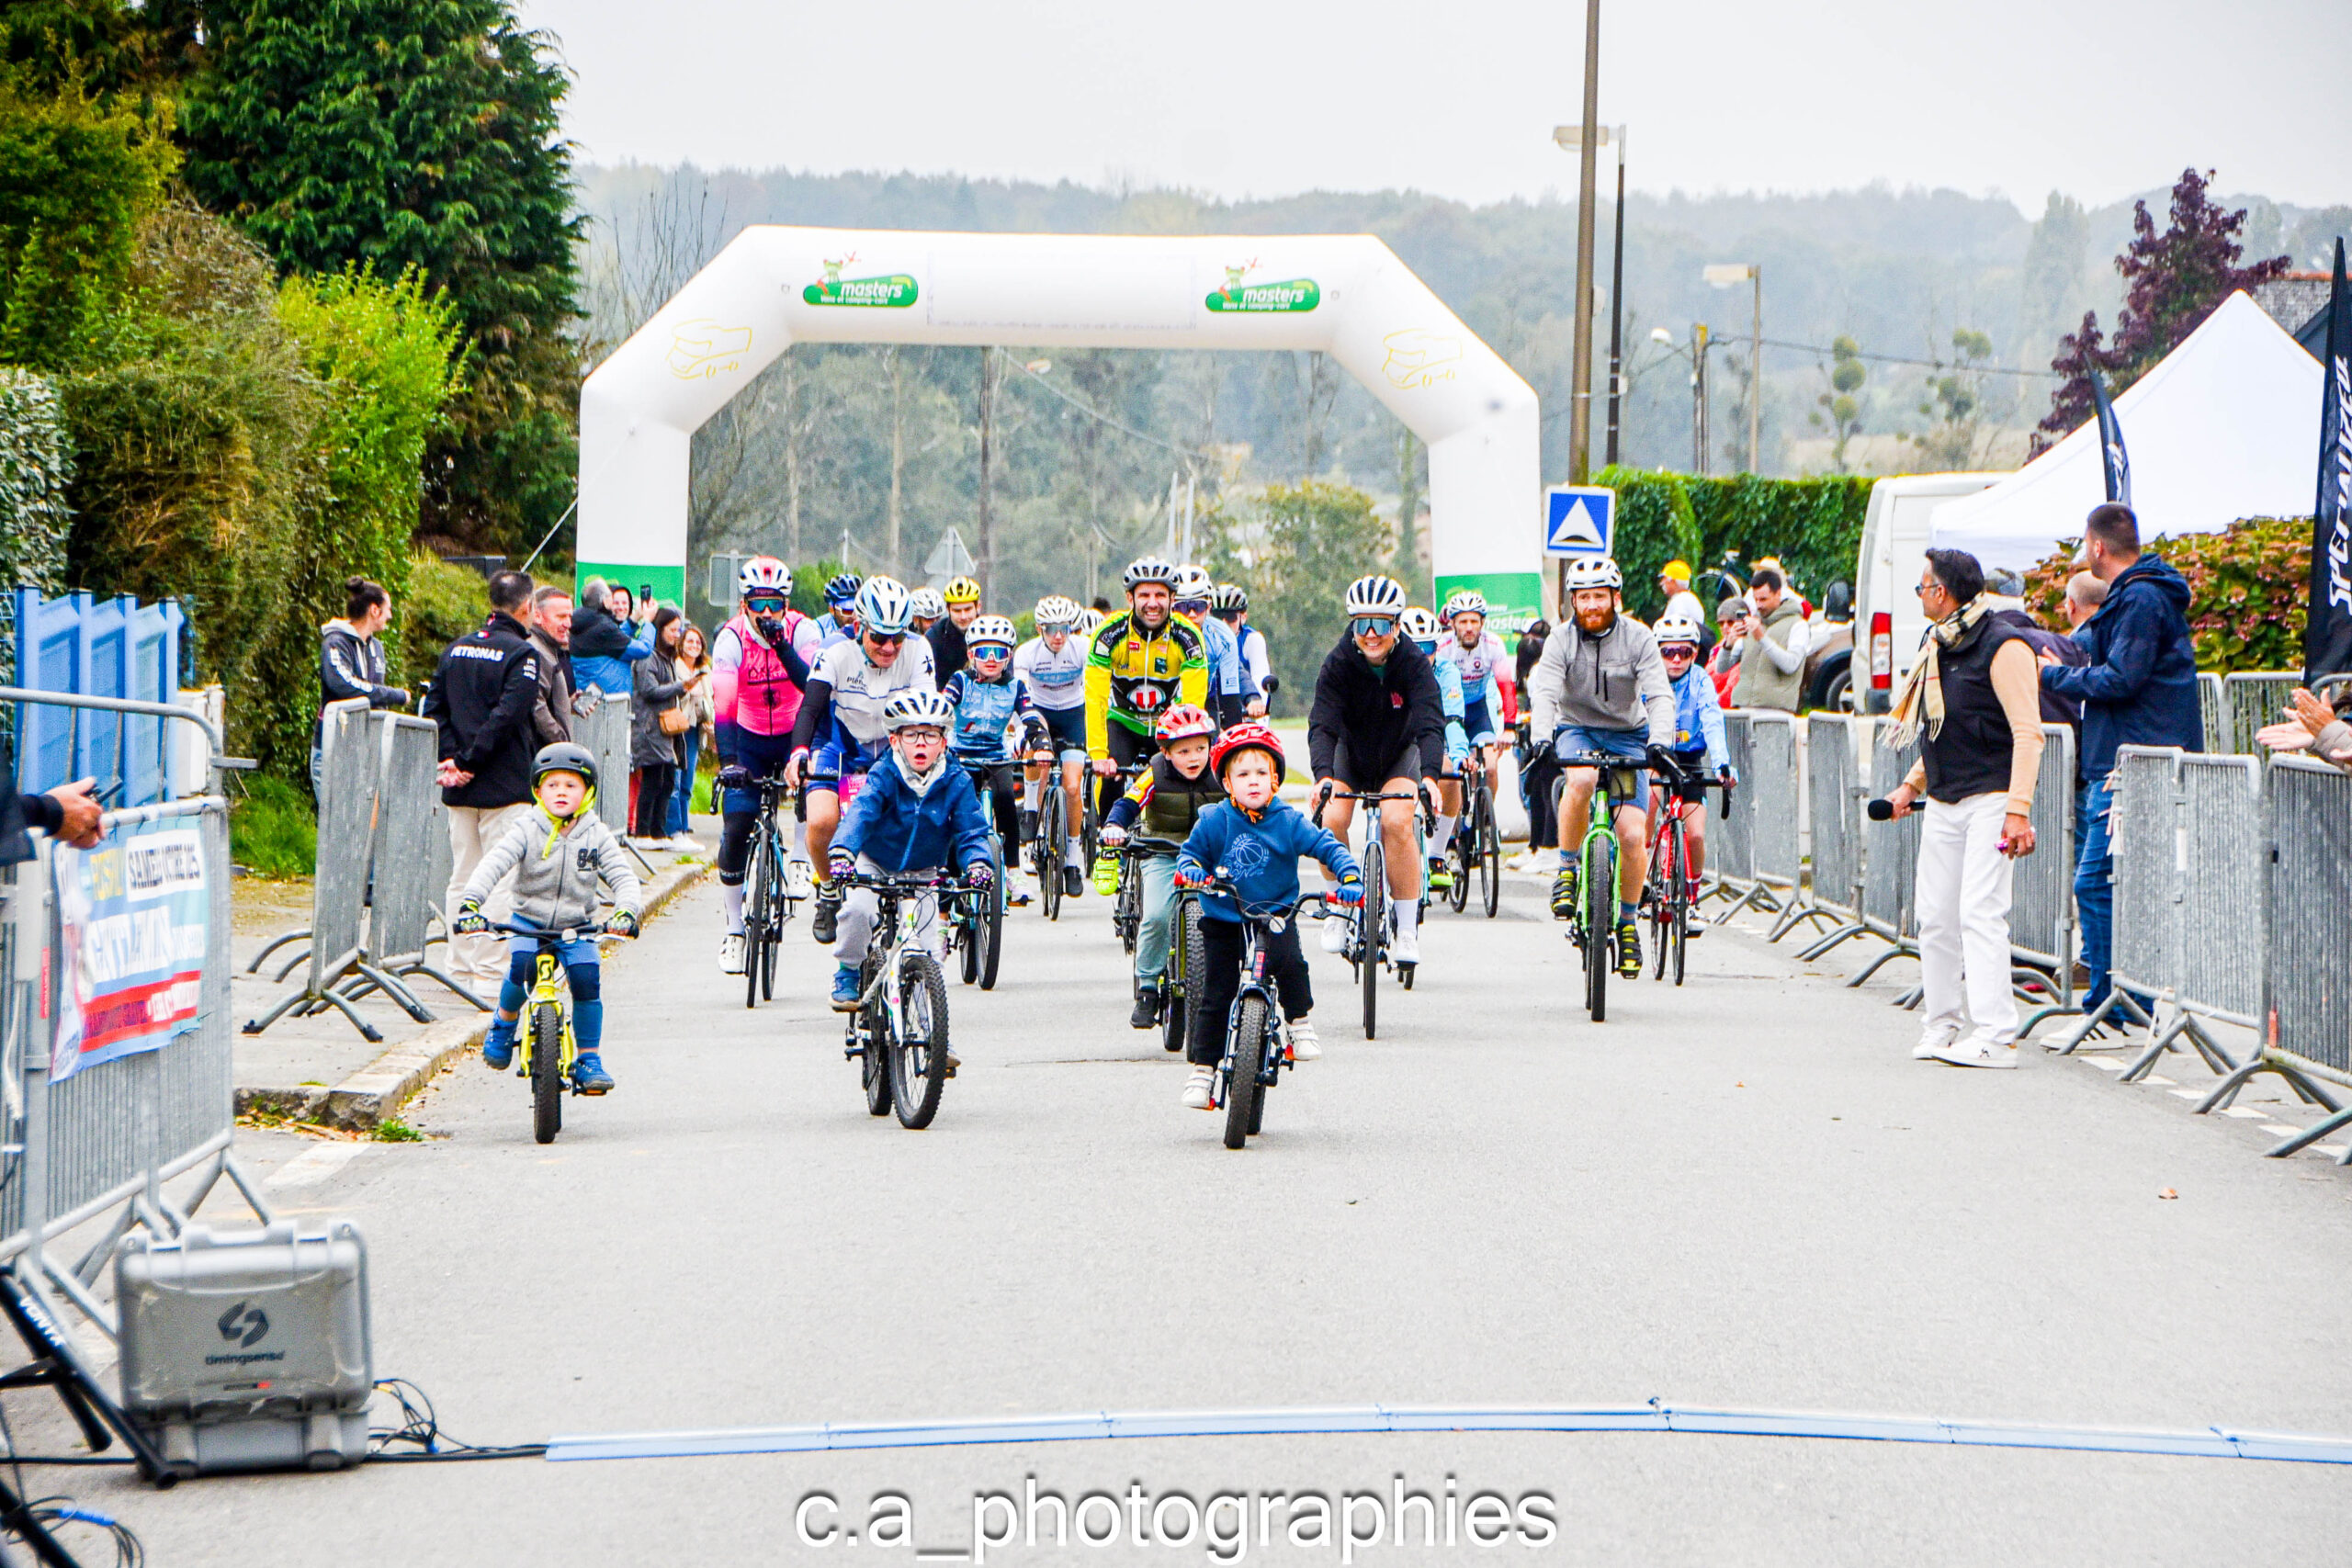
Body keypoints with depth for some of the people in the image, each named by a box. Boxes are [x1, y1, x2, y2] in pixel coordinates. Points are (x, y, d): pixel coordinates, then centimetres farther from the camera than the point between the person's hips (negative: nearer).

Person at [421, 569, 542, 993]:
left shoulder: (456, 649, 11)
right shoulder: (522, 654, -10)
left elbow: (432, 707, 6)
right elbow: (507, 715, -19)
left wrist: (451, 757, -1)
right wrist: (470, 761, -14)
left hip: (460, 788, 7)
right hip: (504, 787, -7)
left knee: (462, 877, 13)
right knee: (502, 879, -3)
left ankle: (460, 966, 16)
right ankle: (492, 970, -4)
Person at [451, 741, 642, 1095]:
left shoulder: (597, 836, -1)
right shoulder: (527, 830, -6)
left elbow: (623, 877, -7)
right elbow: (493, 863, -18)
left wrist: (627, 911, -29)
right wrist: (470, 902, -36)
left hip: (577, 926, 1)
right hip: (529, 920, -1)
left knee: (586, 976, -22)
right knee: (522, 964, -30)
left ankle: (589, 1059, -6)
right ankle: (505, 1020, 2)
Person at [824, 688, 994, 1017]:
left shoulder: (954, 783, -15)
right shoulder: (884, 775, -21)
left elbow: (971, 830, -19)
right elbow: (860, 812, -36)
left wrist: (977, 863, -42)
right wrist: (841, 853, -54)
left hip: (922, 872, 1)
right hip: (874, 863, -1)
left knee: (925, 944, -11)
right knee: (858, 908, -27)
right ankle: (847, 973, -2)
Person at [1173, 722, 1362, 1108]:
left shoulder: (1289, 822, -7)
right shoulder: (1213, 822, -6)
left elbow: (1329, 847, -6)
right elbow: (1191, 851, 5)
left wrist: (1350, 879, -21)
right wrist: (1190, 870, -18)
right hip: (1223, 919, 1)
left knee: (1289, 961, -30)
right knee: (1215, 996, 0)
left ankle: (1299, 1022, -4)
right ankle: (1202, 1068, 12)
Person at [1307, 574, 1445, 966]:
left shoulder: (1415, 664, -25)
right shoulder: (1338, 664, -23)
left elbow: (1431, 723, -35)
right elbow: (1322, 724, -32)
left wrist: (1429, 776, -52)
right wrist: (1323, 775, -49)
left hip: (1399, 751, -1)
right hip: (1351, 750, 1)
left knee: (1396, 823, -25)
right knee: (1332, 819, -24)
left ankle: (1408, 930, -14)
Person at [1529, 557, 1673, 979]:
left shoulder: (1638, 638, -10)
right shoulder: (1561, 639, -10)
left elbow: (1659, 695, -19)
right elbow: (1544, 692, -23)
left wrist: (1659, 741, -37)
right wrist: (1541, 739, -42)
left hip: (1627, 735, 1)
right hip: (1576, 729, -1)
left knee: (1633, 834, -14)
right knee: (1581, 779, -37)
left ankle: (1627, 921, 7)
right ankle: (1567, 868, -17)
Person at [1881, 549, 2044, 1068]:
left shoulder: (2003, 646, -12)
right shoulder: (1938, 646, 16)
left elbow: (2027, 733, -17)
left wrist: (2018, 810, -24)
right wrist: (1911, 786, 19)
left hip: (1990, 800, -8)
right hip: (1943, 803, 8)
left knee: (1980, 913, -15)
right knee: (1935, 918, 6)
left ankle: (1994, 1036, -18)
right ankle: (1941, 1027, 15)